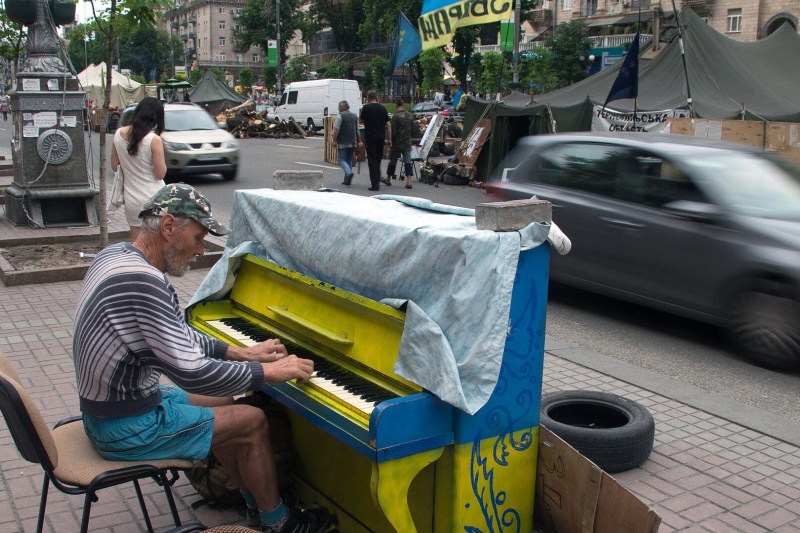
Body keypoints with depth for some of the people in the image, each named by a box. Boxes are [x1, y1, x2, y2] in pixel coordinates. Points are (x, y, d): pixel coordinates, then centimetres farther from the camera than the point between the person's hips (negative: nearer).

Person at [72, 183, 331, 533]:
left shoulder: (116, 255, 2)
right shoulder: (144, 283, -30)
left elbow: (176, 335, 13)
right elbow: (194, 374, -30)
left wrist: (239, 353, 9)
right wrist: (269, 372, -17)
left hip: (105, 404, 10)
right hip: (126, 429, -10)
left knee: (224, 404, 20)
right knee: (252, 422, -1)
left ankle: (256, 504, 29)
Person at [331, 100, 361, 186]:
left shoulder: (340, 116, -10)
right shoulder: (354, 116, 11)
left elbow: (336, 130, -15)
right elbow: (357, 130, 15)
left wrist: (334, 141, -9)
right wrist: (359, 141, 19)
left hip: (343, 143, -6)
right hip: (352, 143, 6)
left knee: (342, 159, 0)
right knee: (349, 160, 12)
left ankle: (349, 173, -24)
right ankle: (347, 180, 12)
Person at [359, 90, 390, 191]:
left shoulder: (366, 107, -6)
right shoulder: (382, 108, 6)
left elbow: (361, 120, 7)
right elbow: (388, 125, 6)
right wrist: (389, 139, 10)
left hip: (370, 137, -4)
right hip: (381, 137, 4)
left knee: (372, 160, -2)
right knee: (378, 160, 16)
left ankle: (374, 184, -7)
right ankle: (377, 182, 22)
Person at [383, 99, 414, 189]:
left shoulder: (396, 116, -15)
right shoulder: (410, 115, 4)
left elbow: (393, 131, -15)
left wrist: (391, 141, -3)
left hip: (397, 144, -4)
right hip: (407, 143, 4)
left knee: (392, 161, 10)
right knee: (408, 161, 0)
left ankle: (388, 179, 23)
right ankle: (409, 181, -9)